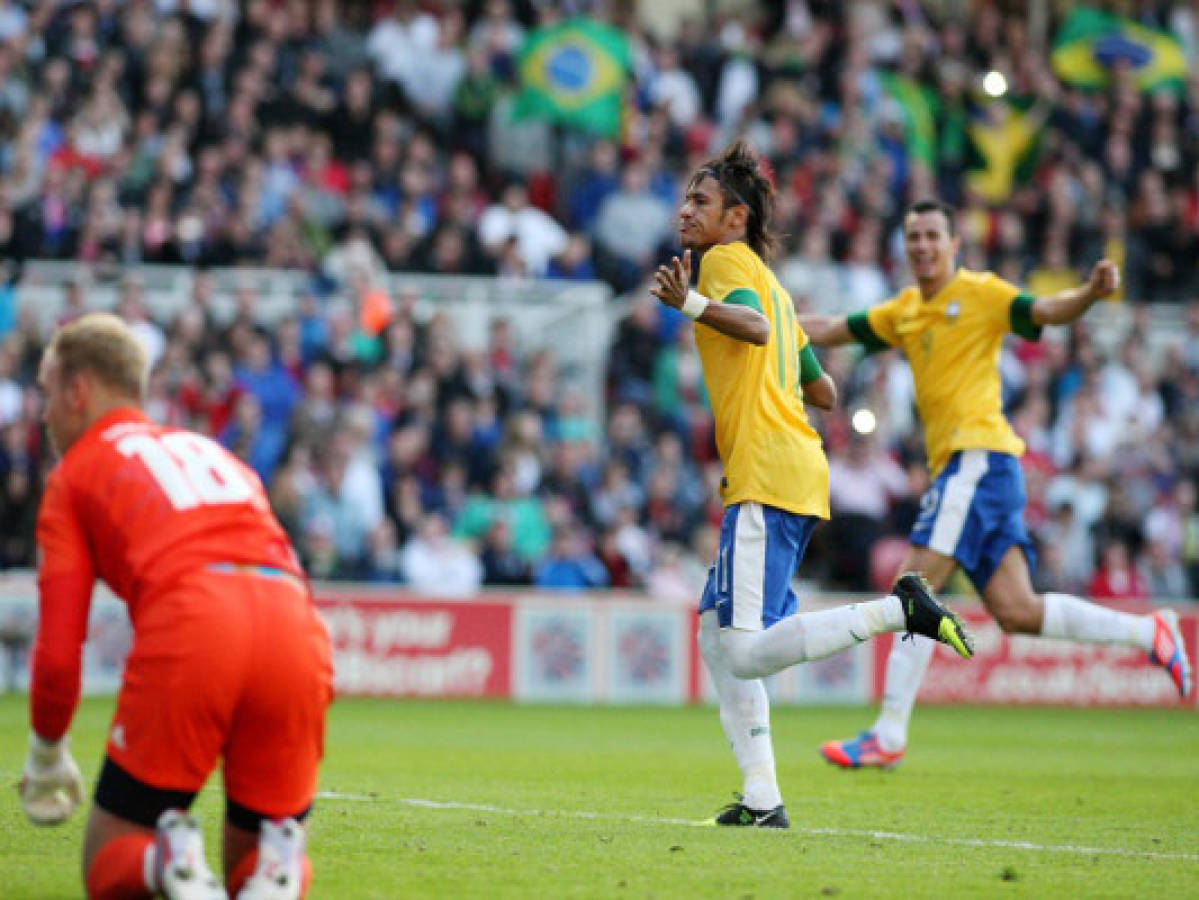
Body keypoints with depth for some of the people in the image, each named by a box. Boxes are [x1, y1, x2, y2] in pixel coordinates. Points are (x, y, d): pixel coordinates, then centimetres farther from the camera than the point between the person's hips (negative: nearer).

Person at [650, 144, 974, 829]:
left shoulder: (728, 259, 0)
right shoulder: (769, 281, 26)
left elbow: (753, 323, -23)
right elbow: (823, 392, 30)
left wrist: (691, 304, -37)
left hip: (768, 478, -10)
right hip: (797, 474, 10)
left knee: (746, 652, -16)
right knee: (718, 638, 10)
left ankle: (897, 610, -19)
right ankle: (762, 801, 6)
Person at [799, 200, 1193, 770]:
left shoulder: (980, 292, -2)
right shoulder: (904, 311, 19)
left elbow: (1048, 312, -13)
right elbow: (833, 331, 25)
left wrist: (1091, 292, -33)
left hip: (979, 455, -8)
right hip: (956, 465, 8)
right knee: (1015, 613, 3)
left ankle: (889, 735, -13)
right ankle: (1148, 633, 13)